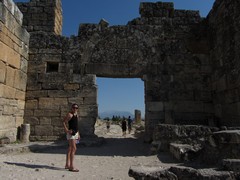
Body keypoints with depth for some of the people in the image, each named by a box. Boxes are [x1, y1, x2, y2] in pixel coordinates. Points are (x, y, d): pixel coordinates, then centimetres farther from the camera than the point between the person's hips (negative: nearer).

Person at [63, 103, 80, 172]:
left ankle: (67, 165, 23)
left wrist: (78, 134, 19)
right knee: (74, 148, -13)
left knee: (70, 149, 13)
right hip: (71, 133, -9)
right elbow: (64, 122, -16)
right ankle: (71, 166, -9)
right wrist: (67, 130, -23)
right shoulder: (69, 114, -11)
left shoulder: (76, 114, 14)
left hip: (75, 133, 9)